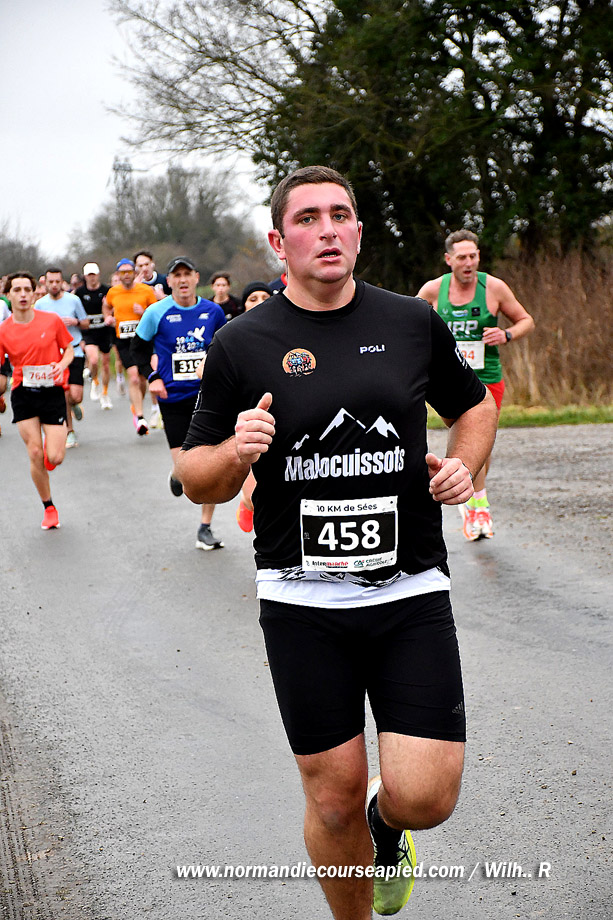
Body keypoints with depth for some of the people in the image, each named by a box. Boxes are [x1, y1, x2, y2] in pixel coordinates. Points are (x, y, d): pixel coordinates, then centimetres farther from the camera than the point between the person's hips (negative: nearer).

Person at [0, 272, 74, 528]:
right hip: (23, 394, 1)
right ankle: (49, 508, 16)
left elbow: (69, 349, 9)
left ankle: (56, 440, 32)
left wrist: (62, 365, -11)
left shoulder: (52, 320, -3)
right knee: (35, 454, -3)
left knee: (54, 457, -8)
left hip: (52, 393, -1)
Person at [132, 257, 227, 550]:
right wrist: (152, 377, -7)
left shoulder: (213, 312, 2)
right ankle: (176, 477, 32)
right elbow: (139, 348, 6)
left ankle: (205, 529, 9)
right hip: (173, 398, -2)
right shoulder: (157, 313, -5)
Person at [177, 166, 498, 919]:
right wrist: (235, 453, -18)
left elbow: (474, 404, 23)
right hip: (302, 603, -1)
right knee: (334, 796, 4)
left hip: (410, 590, 1)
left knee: (425, 796, -6)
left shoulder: (413, 324, 5)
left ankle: (386, 824, 32)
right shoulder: (242, 343, -1)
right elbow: (196, 477, 4)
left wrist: (465, 466, 3)